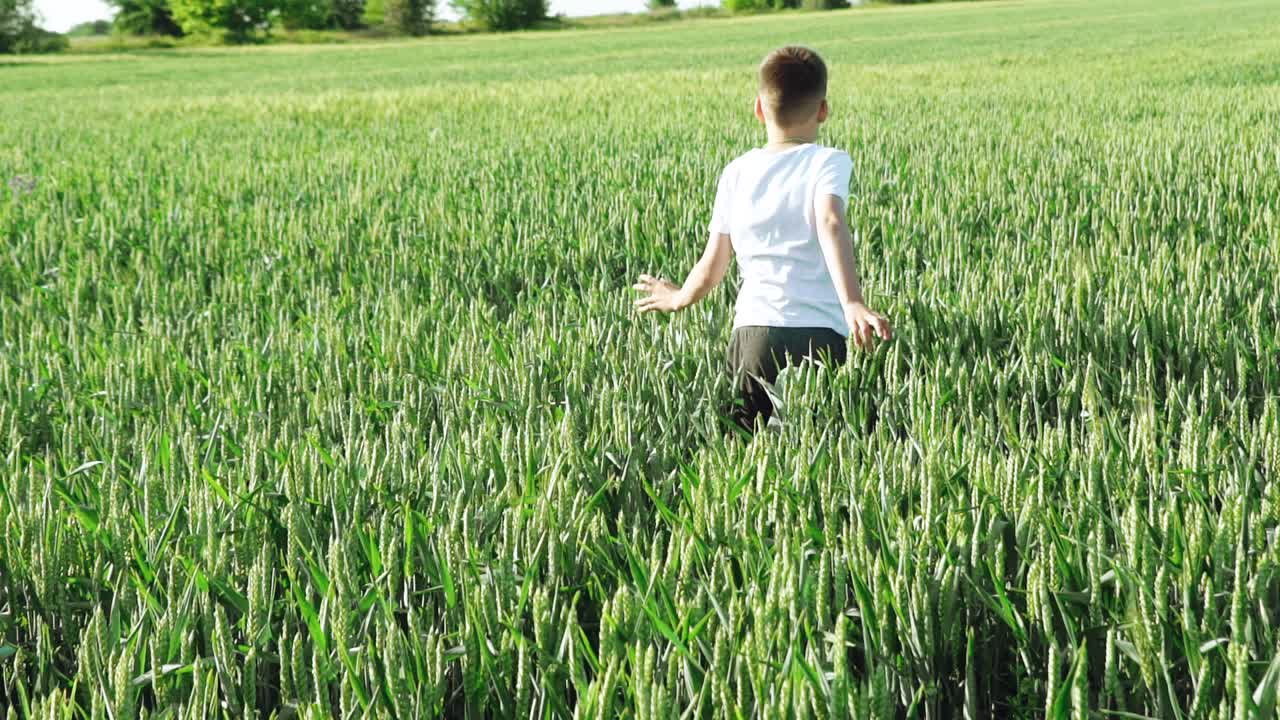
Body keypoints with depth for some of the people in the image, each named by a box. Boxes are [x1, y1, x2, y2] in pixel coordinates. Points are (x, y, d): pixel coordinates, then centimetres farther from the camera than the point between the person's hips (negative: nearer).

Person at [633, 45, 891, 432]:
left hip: (753, 332, 3)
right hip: (821, 336, -3)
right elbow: (830, 224, -15)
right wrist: (852, 303, -26)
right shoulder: (829, 162, 5)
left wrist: (677, 299, 36)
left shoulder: (736, 173, 15)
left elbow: (711, 269, 16)